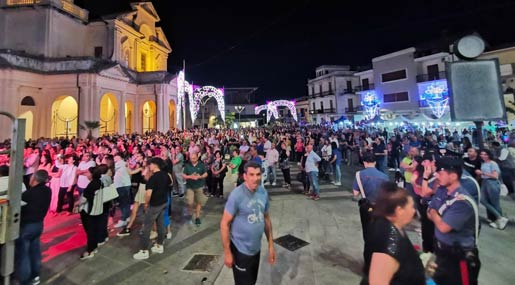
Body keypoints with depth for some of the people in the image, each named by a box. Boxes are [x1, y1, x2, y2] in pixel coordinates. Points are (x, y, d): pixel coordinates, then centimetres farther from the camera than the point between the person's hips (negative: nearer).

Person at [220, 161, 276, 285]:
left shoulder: (263, 192, -5)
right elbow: (224, 224, -18)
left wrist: (271, 245, 7)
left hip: (256, 249, 6)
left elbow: (266, 218, 6)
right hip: (240, 250, -6)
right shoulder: (237, 195, -23)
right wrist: (227, 252, -16)